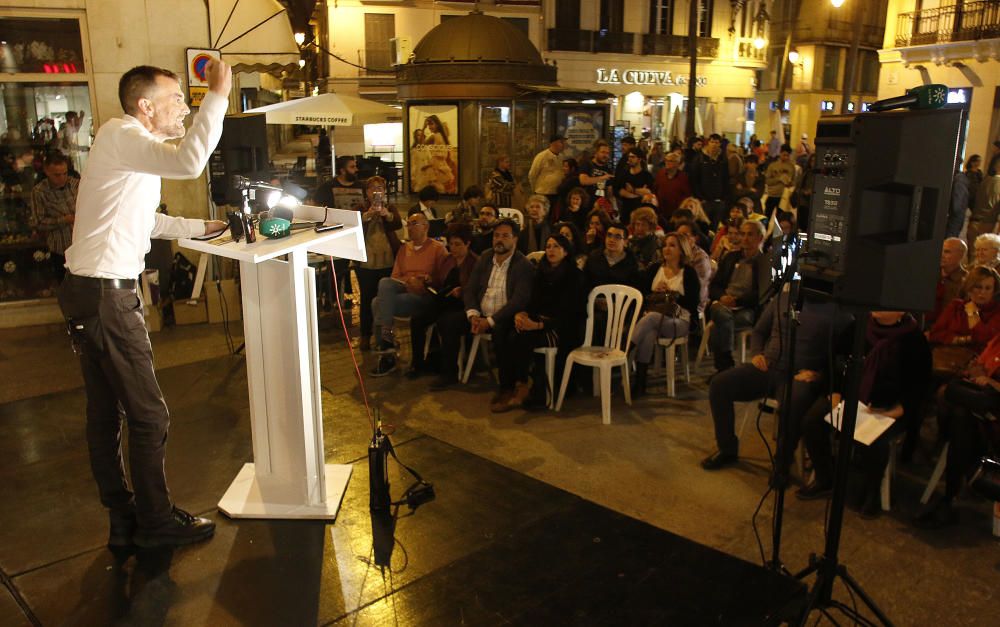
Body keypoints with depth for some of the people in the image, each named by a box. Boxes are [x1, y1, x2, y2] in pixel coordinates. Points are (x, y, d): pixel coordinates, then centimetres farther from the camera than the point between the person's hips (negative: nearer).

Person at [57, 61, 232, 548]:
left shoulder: (128, 143, 18)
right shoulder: (120, 134, -13)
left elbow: (145, 220, 26)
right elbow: (189, 163, -33)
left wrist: (202, 228, 24)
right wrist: (217, 95, -26)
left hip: (92, 291, 11)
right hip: (106, 294, -11)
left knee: (105, 413, 16)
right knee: (148, 415, -1)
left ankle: (123, 518, 28)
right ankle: (156, 521, 13)